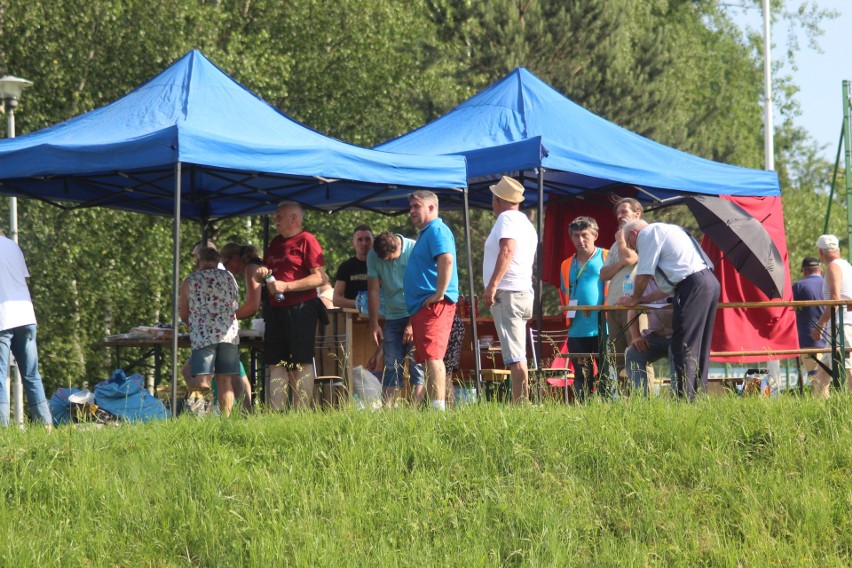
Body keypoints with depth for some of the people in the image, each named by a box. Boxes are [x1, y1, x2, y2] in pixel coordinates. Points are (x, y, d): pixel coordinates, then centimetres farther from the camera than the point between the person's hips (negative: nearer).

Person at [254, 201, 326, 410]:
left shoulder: (307, 241, -6)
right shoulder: (275, 243, 18)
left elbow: (319, 277, -15)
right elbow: (262, 276, 26)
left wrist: (286, 286, -19)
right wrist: (261, 273, 2)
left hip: (301, 310, -8)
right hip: (275, 310, 8)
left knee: (302, 363, -5)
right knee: (276, 363, 6)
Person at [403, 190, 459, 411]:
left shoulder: (437, 231, -9)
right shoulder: (425, 233, 24)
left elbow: (447, 260, -25)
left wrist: (439, 294, -24)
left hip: (434, 305, -11)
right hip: (422, 307, 11)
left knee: (432, 357, -16)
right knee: (430, 359, 10)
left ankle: (438, 407, -21)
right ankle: (438, 407, 11)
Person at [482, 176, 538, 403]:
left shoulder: (507, 218, -7)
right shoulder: (526, 223, 22)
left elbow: (507, 251, -22)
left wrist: (492, 286, -27)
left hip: (507, 293, -10)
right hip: (523, 292, 10)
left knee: (514, 356, -15)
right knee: (517, 355, 11)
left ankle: (520, 403, -22)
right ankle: (521, 402, 8)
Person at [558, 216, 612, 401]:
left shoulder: (607, 258, 3)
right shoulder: (567, 266, 15)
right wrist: (567, 318, 10)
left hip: (602, 329, -4)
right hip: (577, 330, 4)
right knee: (582, 377, 6)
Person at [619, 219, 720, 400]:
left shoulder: (647, 234, 1)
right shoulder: (669, 230, 30)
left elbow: (644, 275, -2)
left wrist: (635, 298, 14)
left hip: (692, 287, -10)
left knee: (683, 346, -9)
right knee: (700, 348, 11)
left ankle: (685, 398, -12)